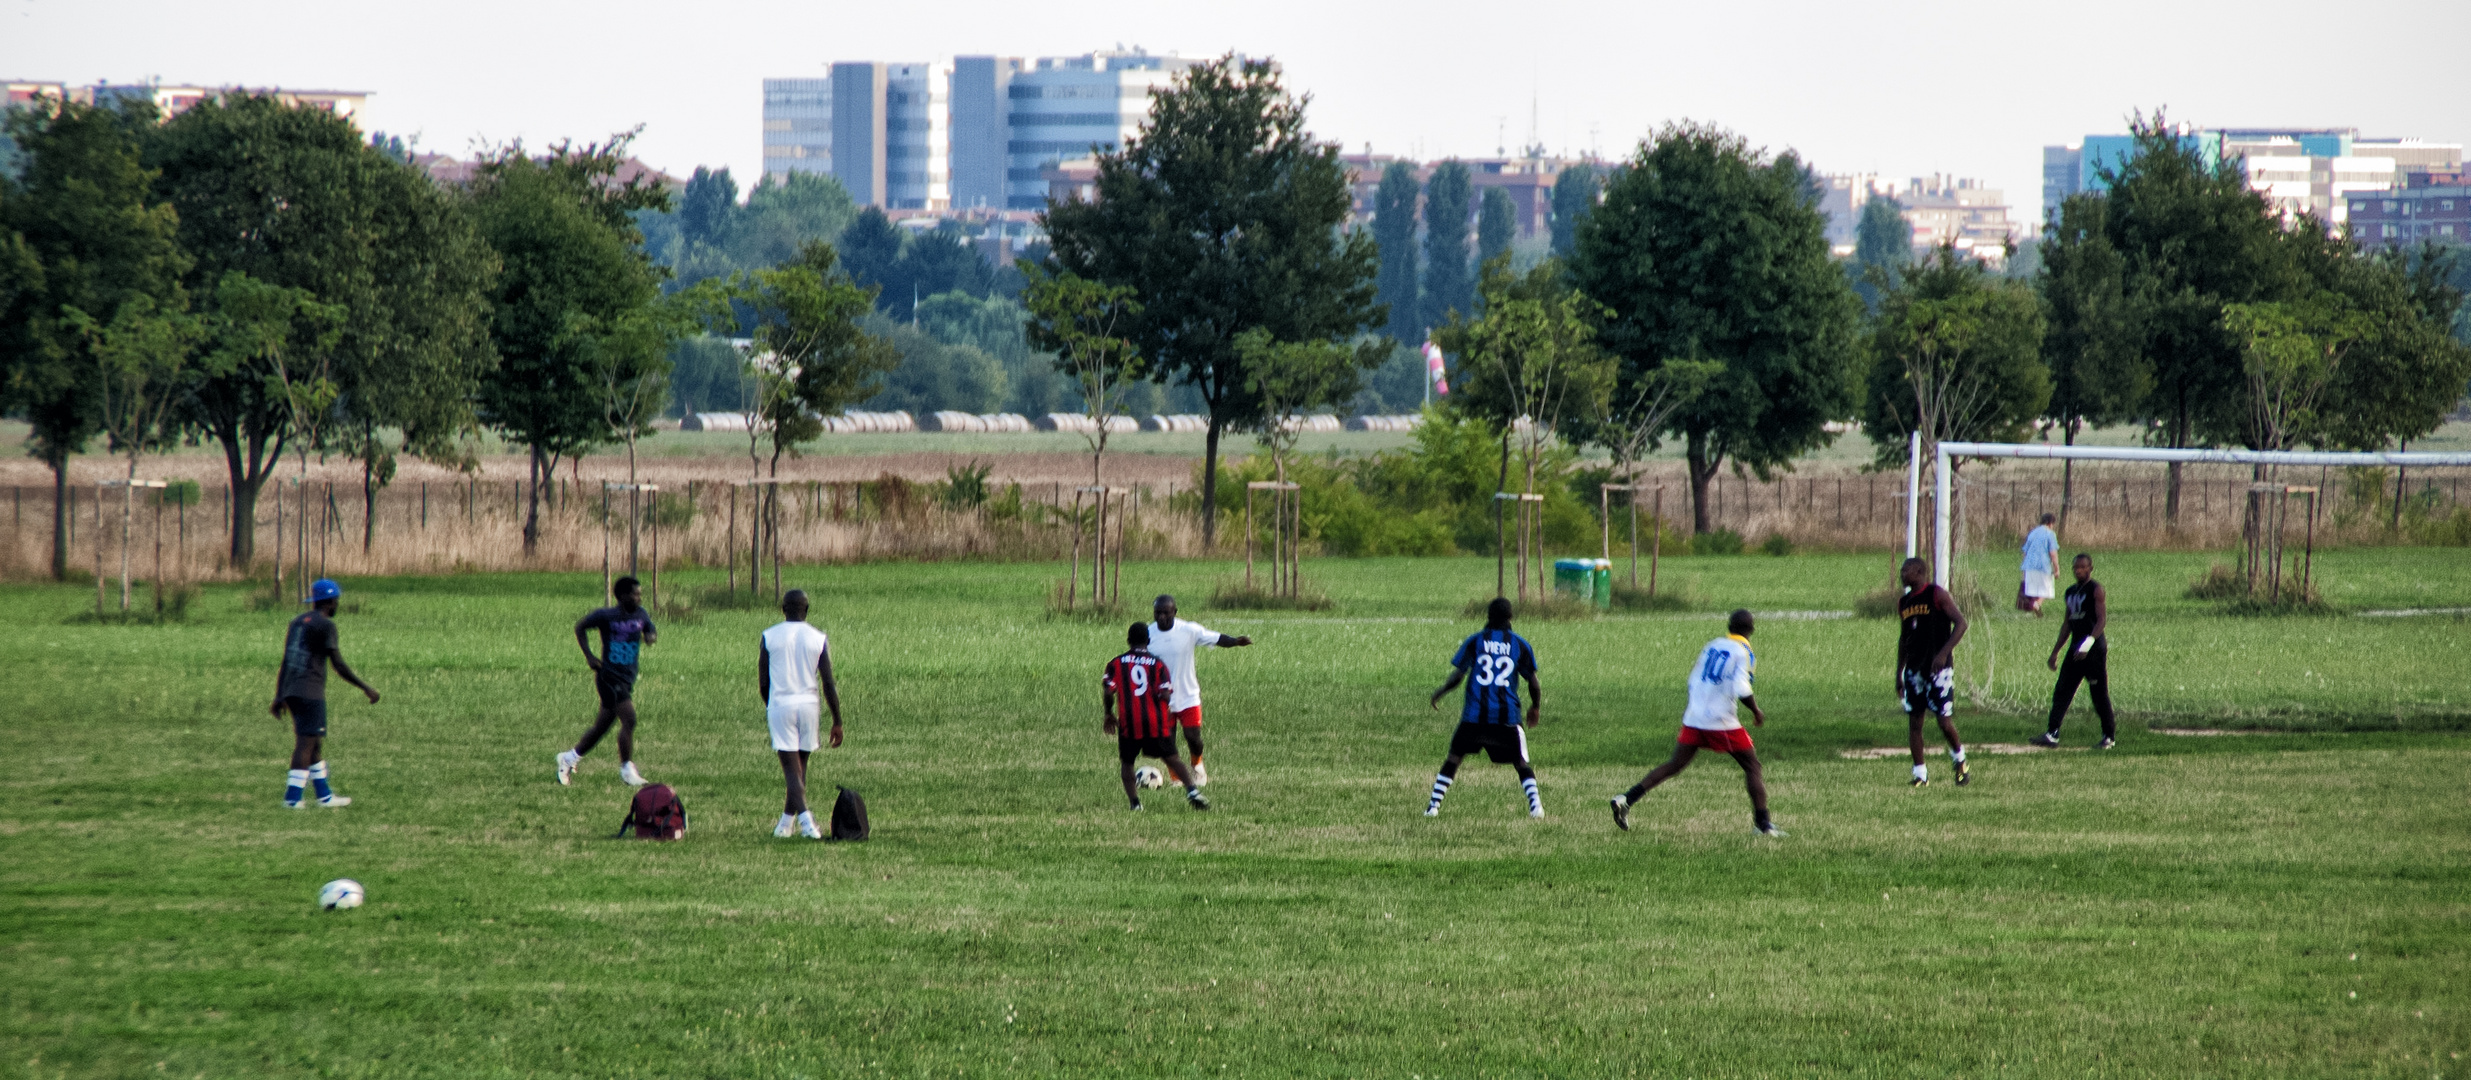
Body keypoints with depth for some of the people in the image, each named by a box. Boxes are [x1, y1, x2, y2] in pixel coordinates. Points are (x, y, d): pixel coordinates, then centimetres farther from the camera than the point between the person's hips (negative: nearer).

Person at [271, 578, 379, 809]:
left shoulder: (297, 622, 16)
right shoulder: (324, 625, -9)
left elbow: (285, 662, 18)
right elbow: (339, 665, -11)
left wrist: (279, 697, 21)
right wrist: (365, 688, -5)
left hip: (291, 692, 8)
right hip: (311, 693, -8)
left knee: (315, 744, 15)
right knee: (306, 744, -6)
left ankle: (325, 796, 21)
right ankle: (292, 797, -10)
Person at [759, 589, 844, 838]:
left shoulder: (769, 637, -1)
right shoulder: (818, 639, 1)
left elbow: (762, 683, 3)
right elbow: (828, 683, -2)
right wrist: (837, 722, 3)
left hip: (780, 704, -2)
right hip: (808, 704, 2)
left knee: (791, 766, -6)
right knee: (800, 764, 16)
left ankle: (805, 816, -25)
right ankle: (787, 821, 23)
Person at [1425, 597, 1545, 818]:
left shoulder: (1474, 641, 2)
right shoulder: (1519, 644, 5)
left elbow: (1458, 675, -4)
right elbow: (1533, 683, 5)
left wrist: (1439, 693, 14)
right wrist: (1536, 707, 22)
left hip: (1475, 715, 0)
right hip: (1508, 716, 0)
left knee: (1454, 757, 13)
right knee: (1520, 762, 10)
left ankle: (1434, 804, 7)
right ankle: (1534, 804, -8)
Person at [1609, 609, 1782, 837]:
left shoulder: (1713, 646, 12)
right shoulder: (1744, 653, -8)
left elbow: (1694, 679, 16)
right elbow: (1741, 689, -18)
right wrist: (1756, 712, -2)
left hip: (1694, 716, 6)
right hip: (1722, 721, -6)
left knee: (1675, 765, 10)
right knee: (1752, 767, 7)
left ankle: (1626, 799, 0)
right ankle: (1762, 822, 3)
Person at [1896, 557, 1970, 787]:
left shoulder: (1938, 595, -7)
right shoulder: (1904, 602, 13)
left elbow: (1960, 623, -12)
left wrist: (1944, 653, -22)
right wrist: (1899, 672, 19)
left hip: (1939, 667, -6)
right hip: (1914, 670, 6)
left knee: (1944, 721, -8)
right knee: (1914, 721, 1)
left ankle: (1959, 759, 18)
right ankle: (1920, 774, 7)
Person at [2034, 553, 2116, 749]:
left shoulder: (2096, 590, -6)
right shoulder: (2071, 592, 17)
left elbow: (2102, 620, -15)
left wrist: (2088, 643, -27)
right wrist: (2056, 651, 23)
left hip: (2094, 650, -8)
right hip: (2075, 650, 8)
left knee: (2100, 695, -1)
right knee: (2061, 692, -1)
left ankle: (2109, 736, 9)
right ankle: (2052, 734, -4)